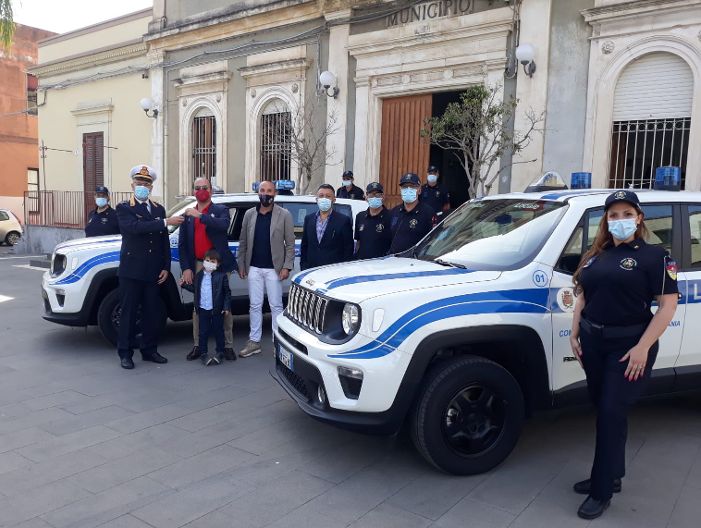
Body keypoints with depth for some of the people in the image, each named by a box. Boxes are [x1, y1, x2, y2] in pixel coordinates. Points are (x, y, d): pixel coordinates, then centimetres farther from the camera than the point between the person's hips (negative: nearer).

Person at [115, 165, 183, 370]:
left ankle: (149, 350, 22)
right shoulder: (124, 208, -2)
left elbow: (165, 241, 11)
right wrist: (165, 222, -27)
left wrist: (166, 267, 5)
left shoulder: (159, 209, 12)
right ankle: (125, 353, 11)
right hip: (131, 270, -4)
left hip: (153, 272, 5)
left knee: (152, 312, 10)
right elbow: (135, 227, -23)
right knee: (128, 313, 2)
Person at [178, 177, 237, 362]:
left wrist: (200, 215, -24)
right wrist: (186, 268, 0)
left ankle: (228, 345, 11)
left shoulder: (221, 210, 3)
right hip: (198, 266, 3)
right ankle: (197, 345, 17)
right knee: (198, 307, 8)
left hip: (220, 265, -3)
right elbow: (182, 244, 10)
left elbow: (224, 225, -21)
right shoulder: (188, 215, 14)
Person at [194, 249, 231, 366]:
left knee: (218, 331, 8)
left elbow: (227, 292, -4)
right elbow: (196, 292, 13)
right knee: (203, 332, 7)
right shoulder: (199, 275, 6)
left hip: (217, 309, -3)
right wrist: (196, 306, 10)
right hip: (203, 309, 3)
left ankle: (220, 353, 20)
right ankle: (203, 353, 16)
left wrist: (226, 307, -8)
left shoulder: (222, 276, -6)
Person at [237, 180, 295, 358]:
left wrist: (287, 266, -11)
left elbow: (290, 244, -3)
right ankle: (254, 342, 18)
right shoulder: (249, 214, 8)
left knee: (276, 306, 2)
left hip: (273, 268, -3)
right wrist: (241, 264, 4)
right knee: (255, 306, 9)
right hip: (253, 268, 3)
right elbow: (243, 242, 9)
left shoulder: (284, 215, -1)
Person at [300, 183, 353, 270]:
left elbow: (348, 249, -3)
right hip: (311, 270, 4)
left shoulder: (343, 220, -2)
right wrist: (303, 267, 6)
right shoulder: (308, 219, 11)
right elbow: (304, 246, 13)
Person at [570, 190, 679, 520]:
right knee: (602, 410, 13)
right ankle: (611, 474, 30)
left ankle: (602, 492, 7)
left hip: (629, 346, -6)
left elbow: (668, 305, -11)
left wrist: (643, 347, -18)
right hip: (593, 342, 6)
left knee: (612, 413, -5)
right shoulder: (595, 256, 11)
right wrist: (575, 334, 8)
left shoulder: (653, 256, -6)